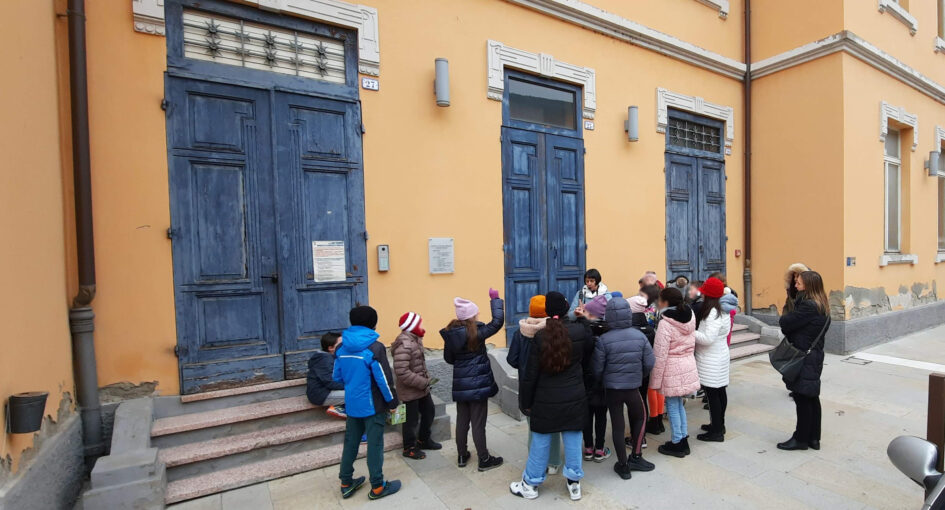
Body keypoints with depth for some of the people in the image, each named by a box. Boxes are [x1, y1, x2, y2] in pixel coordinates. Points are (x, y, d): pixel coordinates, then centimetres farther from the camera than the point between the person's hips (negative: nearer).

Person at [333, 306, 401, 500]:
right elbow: (383, 379, -19)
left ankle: (346, 483, 31)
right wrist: (392, 402, -6)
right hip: (372, 405, -6)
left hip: (351, 404, 6)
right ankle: (377, 487, 18)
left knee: (350, 442, 18)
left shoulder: (341, 347, 0)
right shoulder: (374, 347, -20)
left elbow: (337, 377, 9)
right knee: (374, 444, 6)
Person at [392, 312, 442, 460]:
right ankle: (409, 448, 28)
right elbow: (402, 372, -30)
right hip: (410, 391, -10)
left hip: (422, 387, 10)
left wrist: (426, 377, 6)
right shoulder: (404, 345, -26)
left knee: (429, 411, 21)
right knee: (412, 420, 6)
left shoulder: (415, 340, 5)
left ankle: (423, 440, 41)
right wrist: (423, 382, -24)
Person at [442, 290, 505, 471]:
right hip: (478, 383, -5)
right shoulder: (476, 332, -19)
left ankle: (462, 456, 31)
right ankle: (484, 460, 19)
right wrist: (495, 299, -6)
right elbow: (498, 321, -15)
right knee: (478, 423, 5)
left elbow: (448, 358, 7)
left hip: (460, 385, 6)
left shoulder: (450, 334, -2)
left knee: (462, 421, 17)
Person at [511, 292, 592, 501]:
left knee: (540, 441, 11)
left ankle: (530, 484, 26)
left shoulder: (540, 336, -13)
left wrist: (526, 402, 3)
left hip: (546, 400, -1)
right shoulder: (580, 331, -9)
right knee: (573, 439, 15)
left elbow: (531, 374, -8)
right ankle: (574, 483, 29)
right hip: (574, 397, 2)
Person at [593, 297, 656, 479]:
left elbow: (598, 368, -11)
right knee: (639, 418, 25)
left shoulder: (603, 340, -16)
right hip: (633, 387, 1)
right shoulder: (640, 336, -9)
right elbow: (649, 363, -3)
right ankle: (636, 457, 27)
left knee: (617, 425, 10)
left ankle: (623, 465, 21)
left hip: (611, 388, -1)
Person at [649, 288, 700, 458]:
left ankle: (677, 443, 18)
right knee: (679, 404, 19)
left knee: (673, 406, 7)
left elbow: (660, 355, -18)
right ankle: (683, 440, 29)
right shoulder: (690, 317, 2)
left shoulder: (665, 324, -20)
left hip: (672, 370, -7)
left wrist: (656, 379, -11)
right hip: (688, 366, 7)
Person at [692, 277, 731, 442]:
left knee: (712, 394, -1)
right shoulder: (722, 310, 8)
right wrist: (695, 329, 4)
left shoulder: (713, 313, -22)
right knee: (720, 392, 18)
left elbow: (708, 338, -26)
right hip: (720, 357, 10)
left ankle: (716, 432, 7)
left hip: (711, 362, -10)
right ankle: (719, 424, 31)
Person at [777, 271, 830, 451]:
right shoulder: (821, 305, 10)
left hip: (804, 359, -10)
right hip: (815, 356, 10)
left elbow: (786, 323, -18)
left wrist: (785, 318, 1)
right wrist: (790, 320, -2)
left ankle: (801, 439, 14)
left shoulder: (808, 306, -22)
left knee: (802, 399, 2)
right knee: (812, 398, 16)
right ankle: (813, 438, 27)